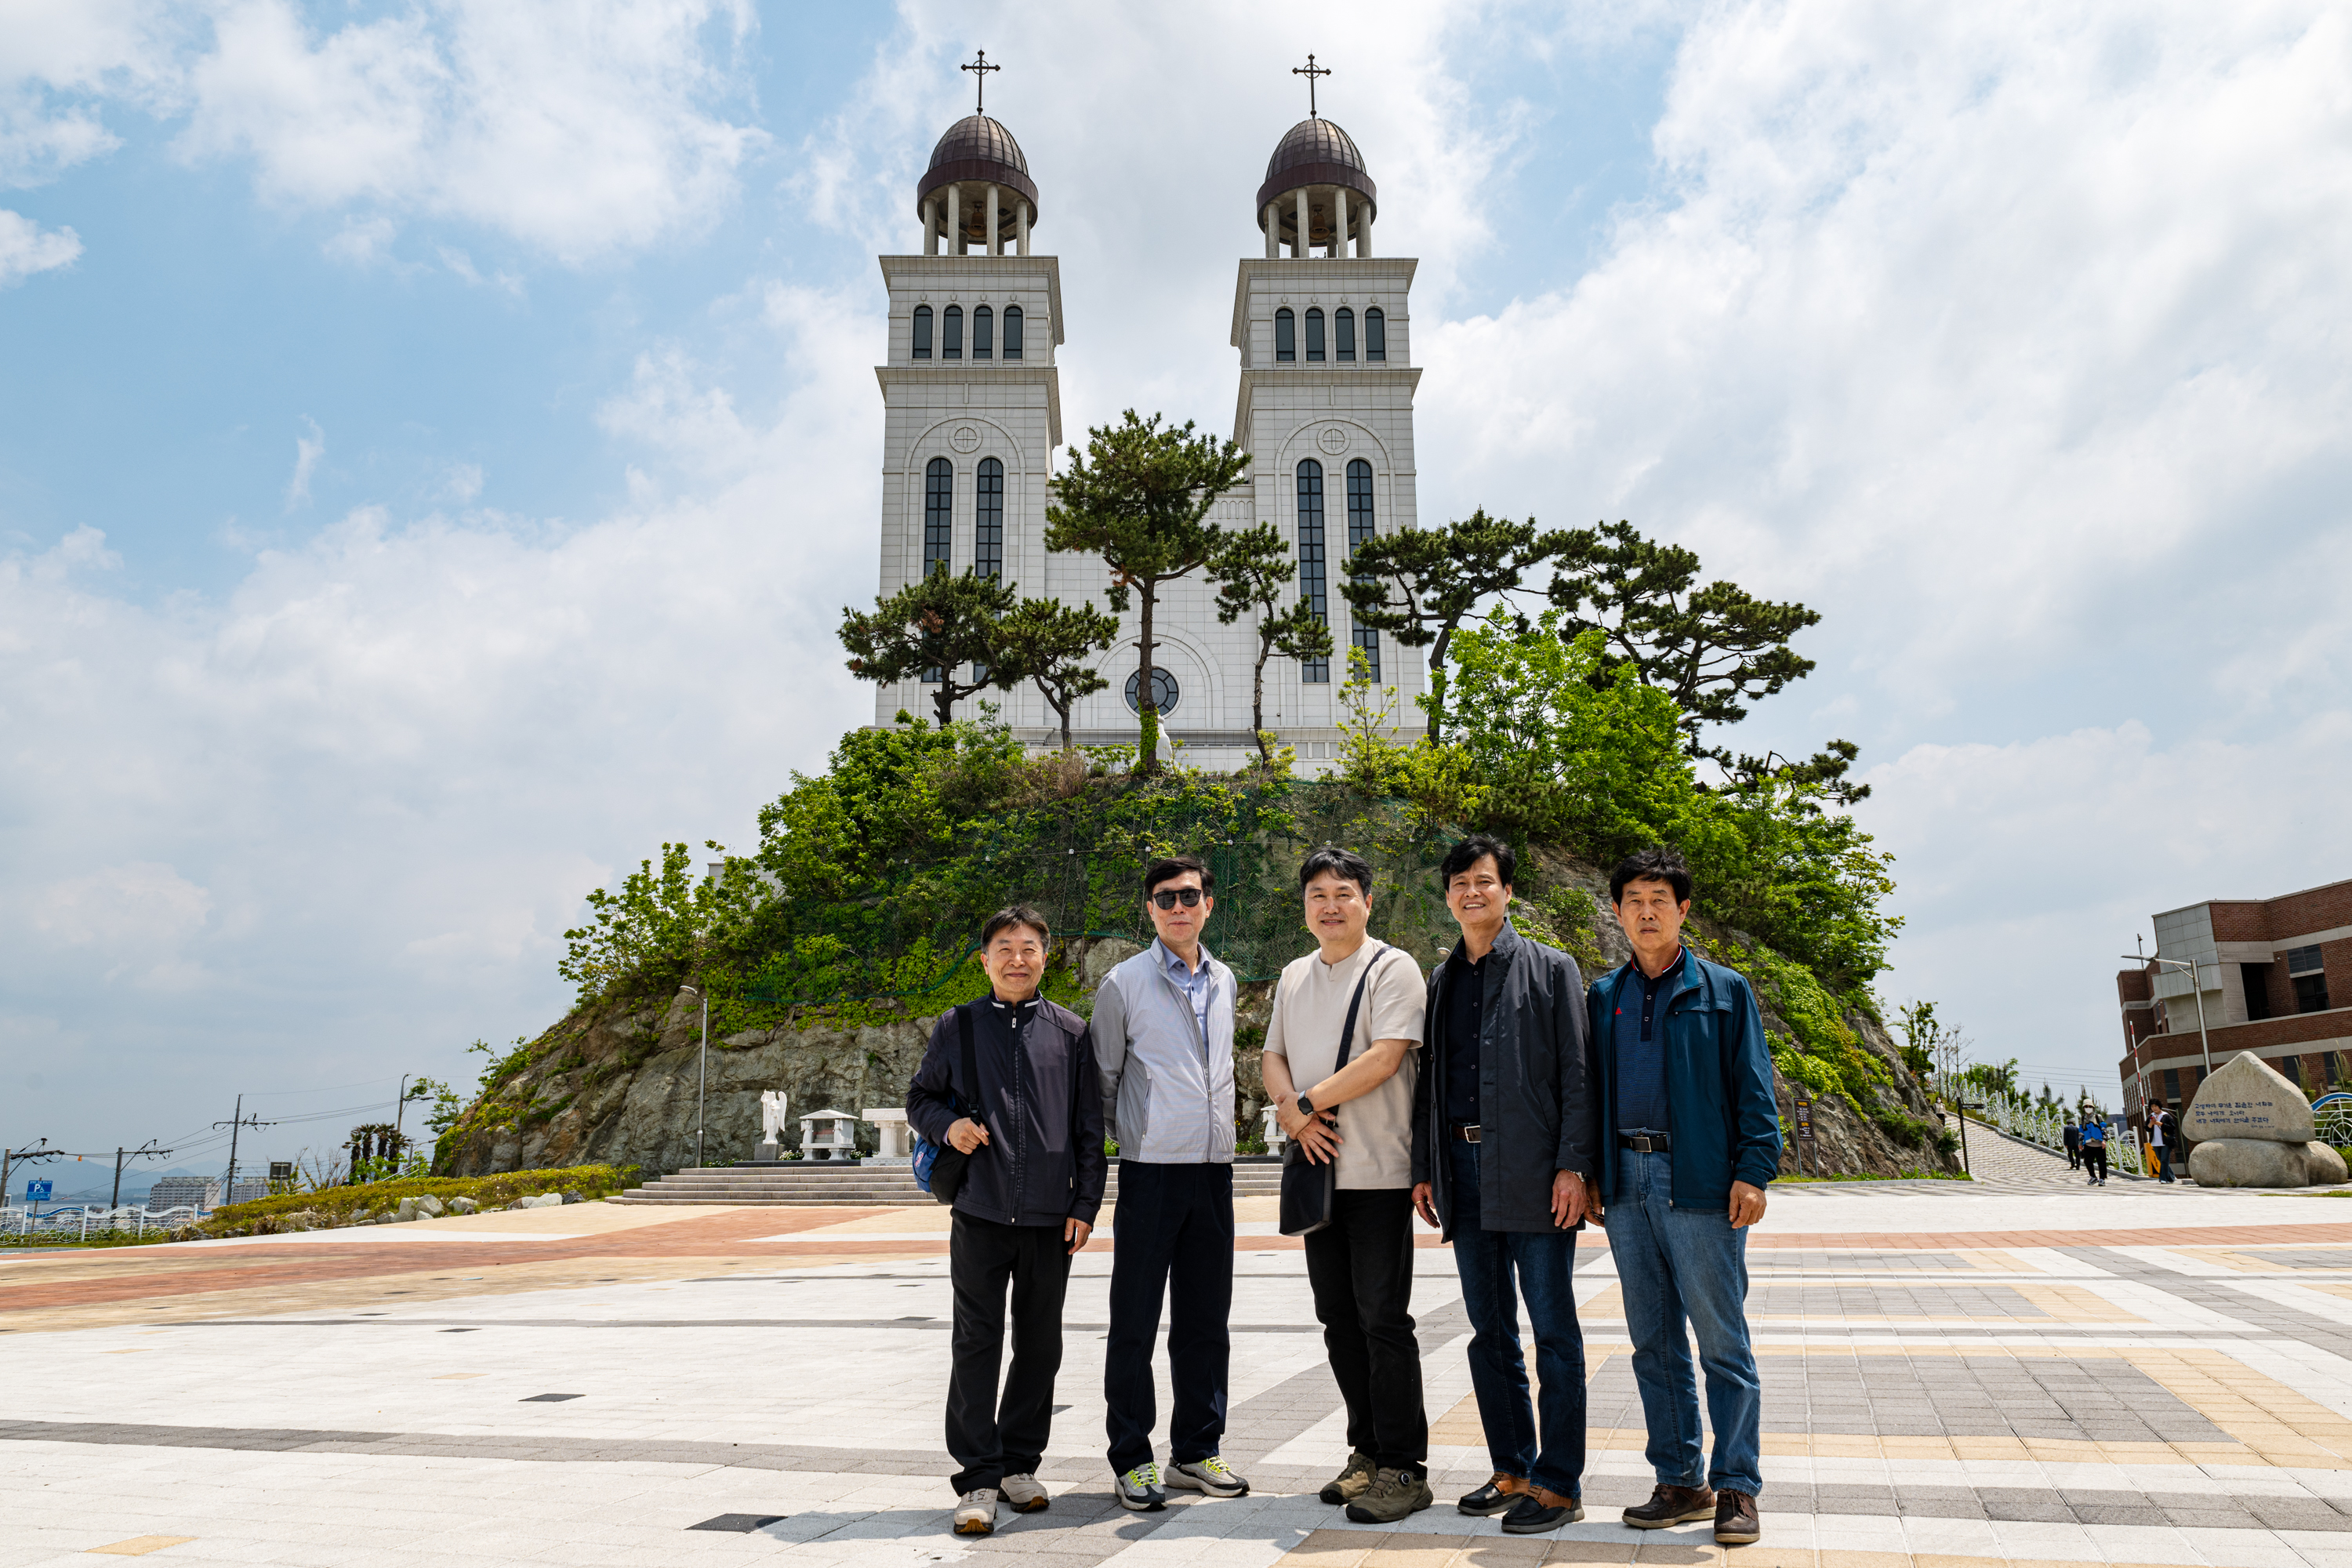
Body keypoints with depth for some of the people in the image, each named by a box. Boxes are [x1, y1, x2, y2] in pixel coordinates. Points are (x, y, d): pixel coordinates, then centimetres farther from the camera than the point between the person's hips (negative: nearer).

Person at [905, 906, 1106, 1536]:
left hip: (1050, 1218, 1)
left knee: (1039, 1346, 11)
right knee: (977, 1345, 0)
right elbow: (920, 1098, 12)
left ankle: (1020, 1463, 27)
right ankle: (978, 1478, 10)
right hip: (979, 1213, -1)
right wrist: (948, 1125, -9)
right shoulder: (957, 1027, 3)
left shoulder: (1071, 1032, 4)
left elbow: (1090, 1127, 7)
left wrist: (1085, 1205, 3)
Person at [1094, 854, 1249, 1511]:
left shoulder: (1224, 981, 11)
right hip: (1151, 1169, -5)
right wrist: (1126, 1134, 7)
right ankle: (1131, 1459, 12)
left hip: (1214, 1168, 5)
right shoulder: (1124, 983, -4)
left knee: (1205, 1318, 11)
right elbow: (1101, 1076, 3)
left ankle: (1196, 1450, 23)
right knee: (1135, 1321, 1)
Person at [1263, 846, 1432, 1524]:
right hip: (1318, 1168, 7)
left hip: (1378, 1172, -7)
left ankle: (1403, 1469, 5)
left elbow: (1384, 1059, -17)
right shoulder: (1293, 977, 15)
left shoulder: (1393, 969, -7)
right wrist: (1291, 1111, -7)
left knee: (1383, 1317, -4)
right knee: (1338, 1315, 13)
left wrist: (1305, 1102, -14)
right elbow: (1273, 1057, 13)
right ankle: (1367, 1450, 26)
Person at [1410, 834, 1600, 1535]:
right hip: (1463, 1170, 5)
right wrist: (1423, 1168, 12)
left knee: (1553, 1332, -1)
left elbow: (1578, 1074, -4)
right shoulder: (1441, 982, 15)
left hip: (1533, 1172, -5)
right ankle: (1513, 1471, 23)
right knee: (1489, 1332, 12)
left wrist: (1574, 1165, -12)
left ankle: (1559, 1484, 8)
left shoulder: (1550, 969, 1)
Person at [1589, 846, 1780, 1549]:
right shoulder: (1603, 997, 13)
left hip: (1700, 1183, -4)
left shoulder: (1724, 990, 2)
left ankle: (1736, 1489, 10)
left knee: (1723, 1343, 0)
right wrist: (1587, 1172, 10)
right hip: (1627, 1182, 4)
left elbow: (1753, 1088, -1)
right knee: (1654, 1343, 10)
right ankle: (1680, 1483, 20)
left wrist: (1754, 1171, -10)